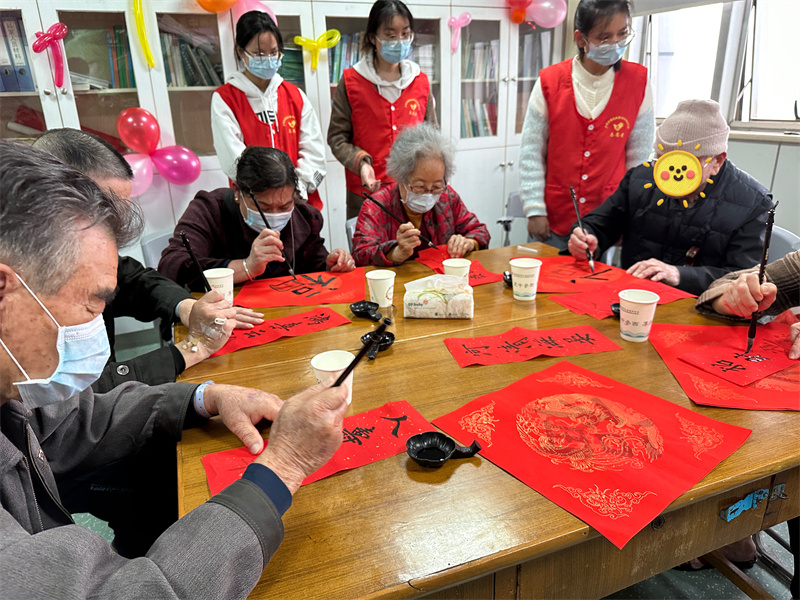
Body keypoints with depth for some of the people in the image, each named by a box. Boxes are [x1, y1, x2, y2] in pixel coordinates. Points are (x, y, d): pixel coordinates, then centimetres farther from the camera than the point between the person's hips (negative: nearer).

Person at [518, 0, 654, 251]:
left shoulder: (637, 82, -2)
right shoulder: (549, 82, -5)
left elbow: (639, 157, 3)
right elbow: (531, 151, -3)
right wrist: (534, 209, -6)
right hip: (552, 220, 0)